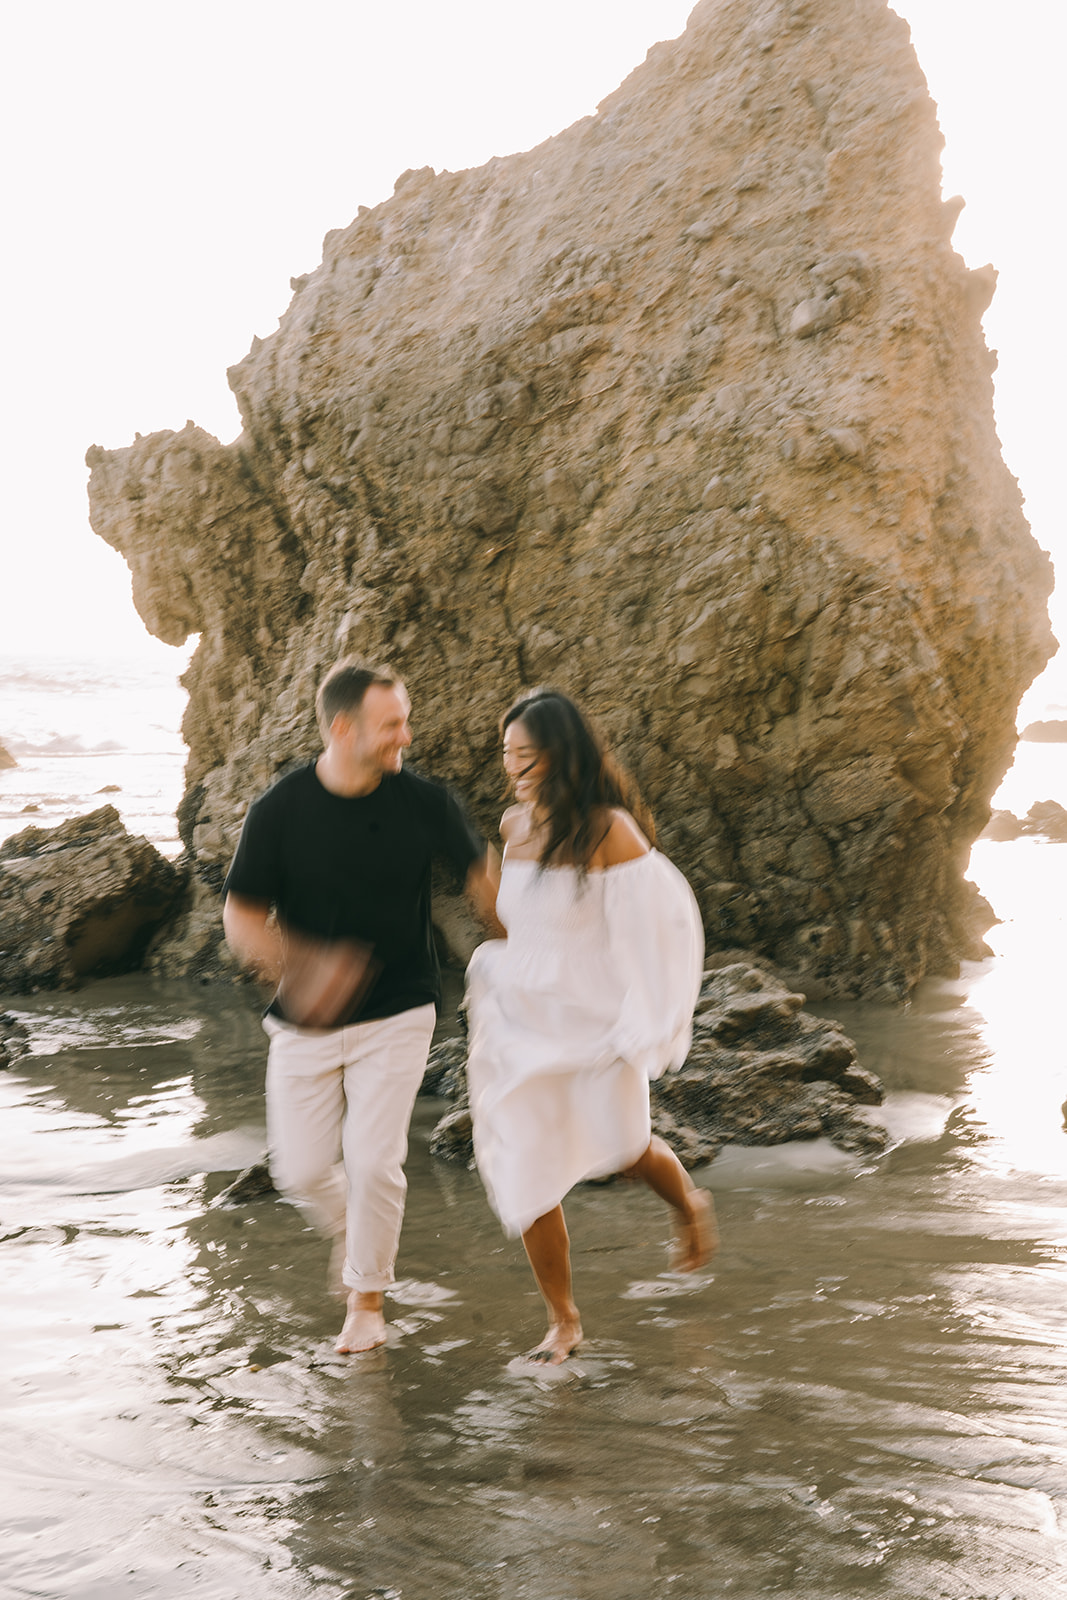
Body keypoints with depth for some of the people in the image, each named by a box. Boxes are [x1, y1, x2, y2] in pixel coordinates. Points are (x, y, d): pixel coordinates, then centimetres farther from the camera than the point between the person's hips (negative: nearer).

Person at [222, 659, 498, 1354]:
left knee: (374, 1161, -8)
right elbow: (242, 917, -10)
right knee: (302, 1167, 3)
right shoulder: (280, 810, -13)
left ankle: (367, 1297, 17)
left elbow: (480, 873, 5)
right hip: (304, 1024, 1)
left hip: (395, 1016, -1)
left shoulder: (423, 803, -11)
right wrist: (302, 964, -28)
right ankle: (352, 1230, 38)